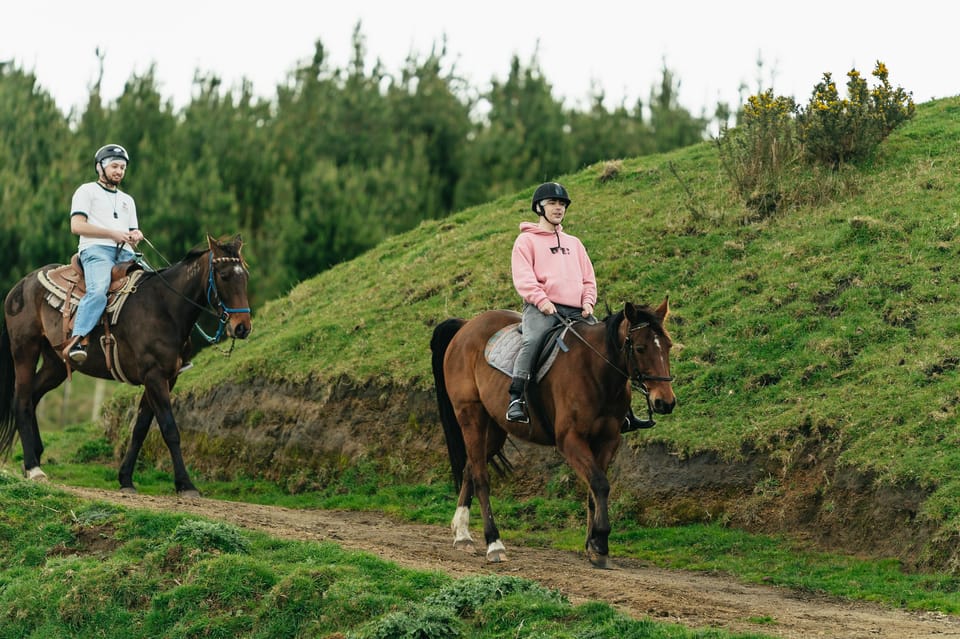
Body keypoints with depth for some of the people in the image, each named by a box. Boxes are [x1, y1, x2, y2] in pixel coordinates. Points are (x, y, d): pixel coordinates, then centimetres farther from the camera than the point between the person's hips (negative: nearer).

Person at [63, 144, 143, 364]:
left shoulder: (127, 200, 33)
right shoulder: (87, 191, 13)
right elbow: (77, 226, -2)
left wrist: (135, 237, 5)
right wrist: (113, 234, -9)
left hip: (125, 254, 7)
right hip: (96, 249, -7)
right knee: (98, 290, -35)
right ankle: (77, 340, -44)